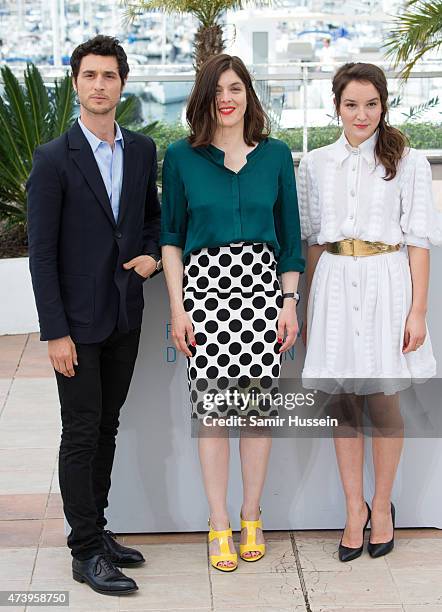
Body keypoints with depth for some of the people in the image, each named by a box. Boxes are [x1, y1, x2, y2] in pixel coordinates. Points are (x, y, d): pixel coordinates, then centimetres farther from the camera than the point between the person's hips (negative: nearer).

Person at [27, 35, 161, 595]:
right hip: (79, 321, -5)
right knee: (81, 434, 0)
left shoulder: (142, 150, 6)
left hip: (125, 317, 5)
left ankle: (95, 530, 26)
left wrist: (152, 252, -1)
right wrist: (55, 332, -15)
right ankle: (87, 552, 9)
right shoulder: (53, 159, -9)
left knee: (107, 428, 13)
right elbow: (41, 252, -11)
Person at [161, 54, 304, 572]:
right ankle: (219, 525, 12)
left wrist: (290, 302, 3)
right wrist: (177, 306, -3)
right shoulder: (181, 156, 3)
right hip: (204, 283, -1)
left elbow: (289, 234, 9)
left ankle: (251, 517, 19)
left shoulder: (275, 155, 6)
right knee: (210, 402, 0)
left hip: (262, 285, 1)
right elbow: (170, 236, 4)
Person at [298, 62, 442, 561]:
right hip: (335, 286, 2)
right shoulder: (315, 165, 9)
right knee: (343, 404, 6)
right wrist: (309, 308, 9)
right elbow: (312, 241, 12)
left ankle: (381, 506, 20)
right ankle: (354, 508, 18)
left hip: (386, 284, -2)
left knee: (382, 403, 3)